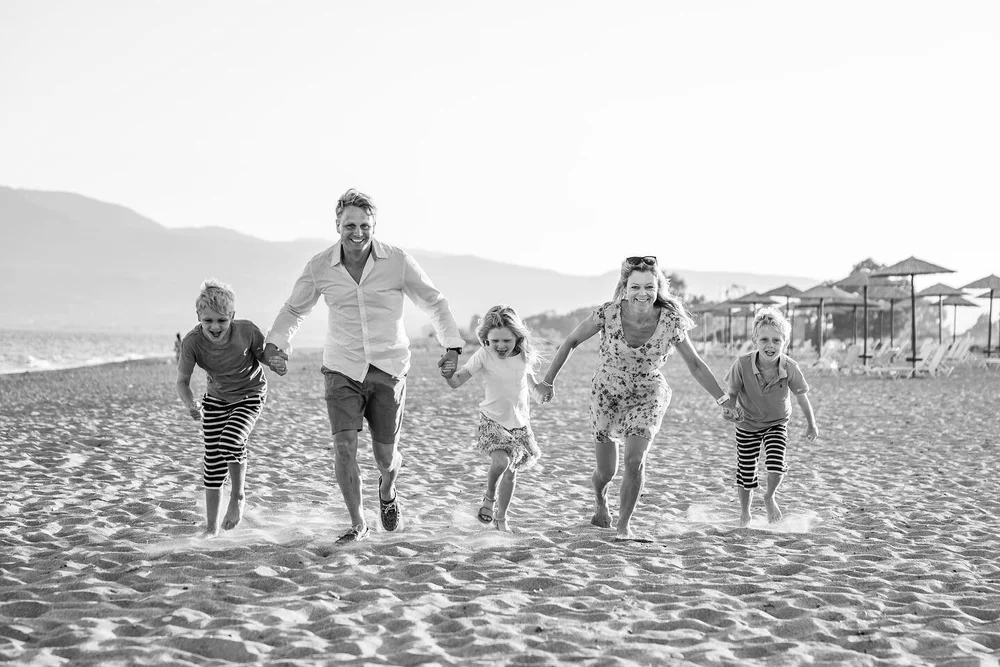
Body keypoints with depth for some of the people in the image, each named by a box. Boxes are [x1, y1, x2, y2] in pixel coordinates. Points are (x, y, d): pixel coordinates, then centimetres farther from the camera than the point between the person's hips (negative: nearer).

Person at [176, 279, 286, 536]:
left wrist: (277, 366, -30)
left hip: (249, 396, -2)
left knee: (231, 440, -27)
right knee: (213, 462, 0)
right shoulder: (192, 341, -26)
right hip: (216, 398, 2)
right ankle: (212, 529, 13)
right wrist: (191, 404, -38)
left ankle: (238, 497, 0)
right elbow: (182, 381, -18)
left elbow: (264, 355, -8)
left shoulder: (247, 331, -27)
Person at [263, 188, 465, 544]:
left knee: (385, 455, 5)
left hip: (388, 370, 0)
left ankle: (387, 489, 41)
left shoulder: (398, 262, -8)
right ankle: (358, 523, 4)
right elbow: (294, 309, 13)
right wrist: (275, 344, -1)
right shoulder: (319, 267, -4)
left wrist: (452, 346, -4)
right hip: (342, 369, 0)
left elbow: (434, 303, 5)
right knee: (344, 447, -13)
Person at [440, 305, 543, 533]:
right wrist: (449, 375, -40)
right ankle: (489, 496, 4)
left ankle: (501, 518, 29)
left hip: (519, 422, 3)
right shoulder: (484, 355, -16)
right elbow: (458, 382, -21)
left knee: (511, 472, 9)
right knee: (501, 461, -27)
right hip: (492, 420, -3)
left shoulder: (524, 356, -8)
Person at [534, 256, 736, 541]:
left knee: (635, 461, -20)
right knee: (606, 472, 8)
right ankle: (600, 501, 45)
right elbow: (571, 342, -8)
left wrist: (724, 400, -4)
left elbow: (695, 364, -6)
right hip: (606, 394, 0)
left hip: (648, 397, 0)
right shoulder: (608, 313, -23)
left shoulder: (671, 322, -20)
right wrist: (548, 381, -5)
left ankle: (624, 526, 2)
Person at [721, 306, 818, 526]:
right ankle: (744, 513, 34)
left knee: (776, 464, -20)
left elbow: (801, 396, -8)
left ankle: (769, 497, 15)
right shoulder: (743, 364, -28)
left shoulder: (790, 368, -25)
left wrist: (811, 425, 5)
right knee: (746, 473, 5)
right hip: (747, 425, 0)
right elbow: (732, 392, -12)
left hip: (776, 424, 0)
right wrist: (729, 409, -33)